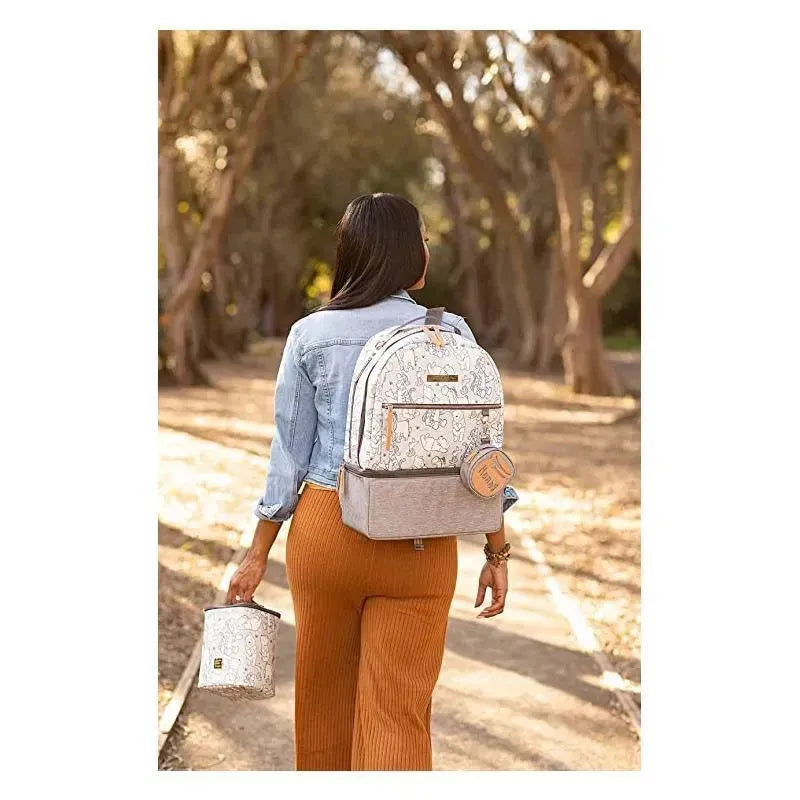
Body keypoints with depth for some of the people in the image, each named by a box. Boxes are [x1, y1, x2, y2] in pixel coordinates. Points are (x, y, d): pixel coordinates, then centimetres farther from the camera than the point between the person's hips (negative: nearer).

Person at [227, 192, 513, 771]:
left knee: (324, 691, 22)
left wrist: (258, 553, 7)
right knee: (399, 711, 5)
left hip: (325, 529, 1)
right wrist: (497, 554, 4)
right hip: (420, 546, -1)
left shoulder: (311, 336, -3)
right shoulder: (450, 333, -4)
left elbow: (290, 453, -2)